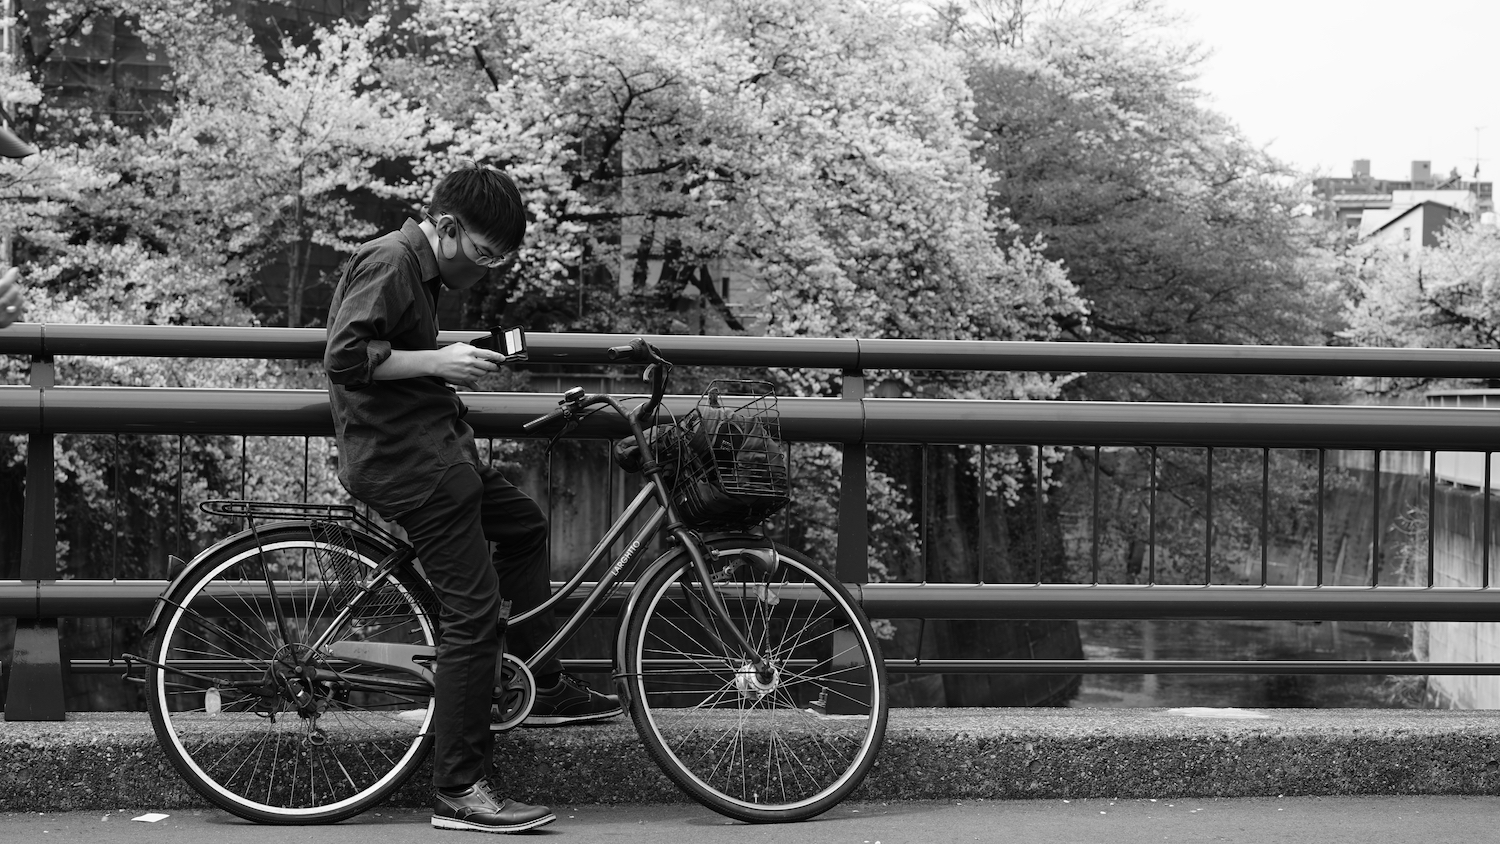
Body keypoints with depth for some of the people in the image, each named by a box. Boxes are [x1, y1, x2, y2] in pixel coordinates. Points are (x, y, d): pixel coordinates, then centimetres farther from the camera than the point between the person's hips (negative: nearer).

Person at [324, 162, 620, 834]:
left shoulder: (418, 270, 17)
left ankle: (545, 689, 35)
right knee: (474, 609, -12)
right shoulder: (390, 262, -15)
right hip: (406, 463, -11)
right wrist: (437, 362, -19)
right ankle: (458, 793, -9)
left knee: (523, 527, 25)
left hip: (433, 447, 11)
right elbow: (344, 358, -23)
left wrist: (455, 362, 16)